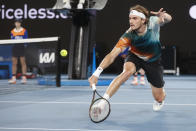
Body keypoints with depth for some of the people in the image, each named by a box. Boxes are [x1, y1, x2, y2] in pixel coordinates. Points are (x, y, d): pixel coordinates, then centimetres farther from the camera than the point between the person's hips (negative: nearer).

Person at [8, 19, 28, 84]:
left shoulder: (24, 31, 2)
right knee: (14, 63, 3)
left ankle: (24, 77, 0)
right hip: (15, 47, 3)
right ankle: (13, 78, 7)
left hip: (22, 47, -3)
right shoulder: (12, 31, 10)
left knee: (23, 63, -2)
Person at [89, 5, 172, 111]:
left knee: (159, 98, 5)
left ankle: (159, 101, 46)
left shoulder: (153, 22, -29)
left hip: (153, 60, 2)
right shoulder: (129, 36, -33)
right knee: (128, 70, -38)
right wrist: (97, 73, -52)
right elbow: (112, 55, -40)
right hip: (135, 57, -1)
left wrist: (164, 16, -61)